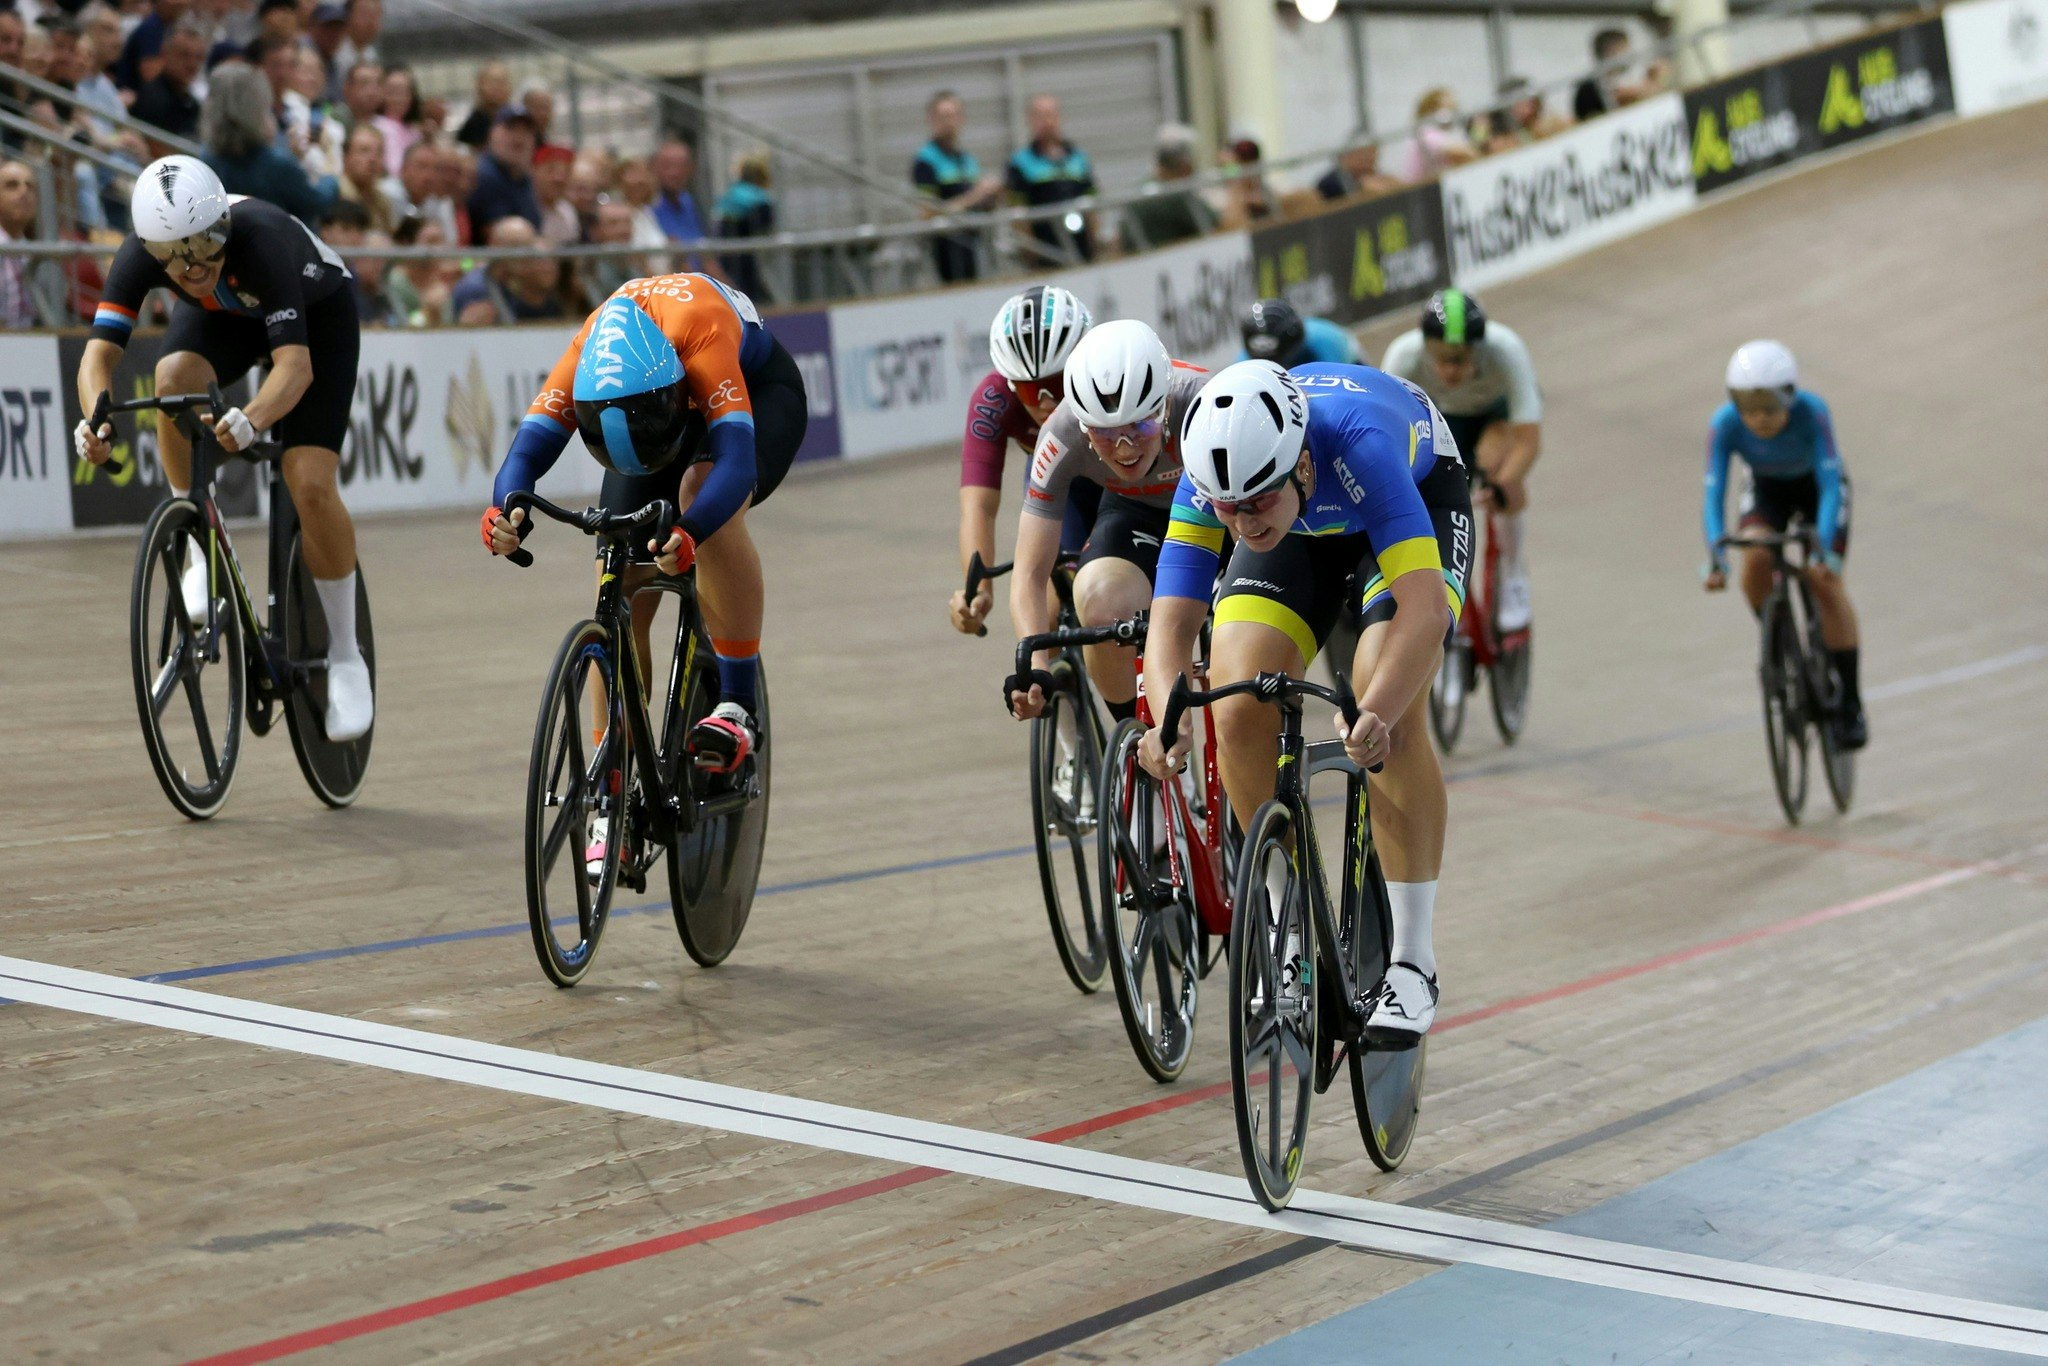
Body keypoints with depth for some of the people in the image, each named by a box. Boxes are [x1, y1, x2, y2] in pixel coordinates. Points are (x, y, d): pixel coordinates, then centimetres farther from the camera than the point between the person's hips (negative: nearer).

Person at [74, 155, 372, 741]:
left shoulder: (262, 240, -41)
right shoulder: (141, 253, -30)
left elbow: (296, 364, -48)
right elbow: (100, 348, -34)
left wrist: (252, 417, -67)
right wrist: (95, 418, -55)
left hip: (316, 314, -3)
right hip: (225, 317, 3)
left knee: (310, 486, -18)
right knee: (174, 379, -33)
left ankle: (344, 656, 0)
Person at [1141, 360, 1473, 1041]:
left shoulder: (1357, 442, -43)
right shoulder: (1209, 480, -31)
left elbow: (1424, 604, -50)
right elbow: (1171, 624, -30)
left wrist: (1375, 714, -65)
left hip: (1417, 495, -4)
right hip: (1304, 529, 4)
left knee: (1392, 710, -27)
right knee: (1240, 710, -17)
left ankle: (1412, 961, -16)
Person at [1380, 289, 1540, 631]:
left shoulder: (1506, 350, -40)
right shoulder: (1404, 355, -36)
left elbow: (1529, 440, -42)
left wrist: (1501, 487, -57)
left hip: (1502, 410, -2)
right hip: (1444, 414, 2)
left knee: (1493, 461, -34)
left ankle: (1514, 575, -15)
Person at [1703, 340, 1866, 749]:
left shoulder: (1811, 412, -36)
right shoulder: (1724, 424, -31)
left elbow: (1830, 483, -39)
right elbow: (1714, 493, -32)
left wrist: (1824, 549, -50)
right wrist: (1716, 558, -44)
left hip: (1817, 486, -2)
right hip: (1767, 489, 2)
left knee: (1825, 580, -17)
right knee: (1755, 562, -27)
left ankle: (1851, 703, -9)